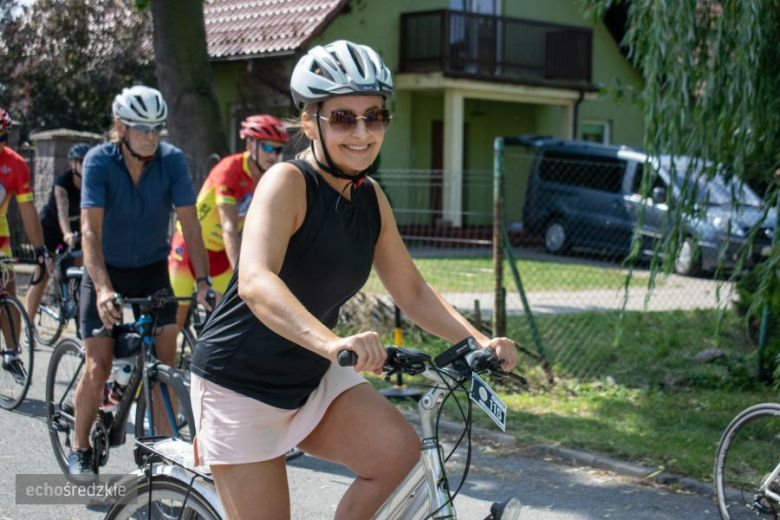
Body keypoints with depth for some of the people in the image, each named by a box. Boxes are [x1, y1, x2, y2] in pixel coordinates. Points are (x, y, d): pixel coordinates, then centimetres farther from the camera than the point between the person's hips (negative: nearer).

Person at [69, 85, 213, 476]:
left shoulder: (172, 160, -15)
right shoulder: (99, 161, -20)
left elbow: (190, 224, -17)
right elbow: (91, 230, -29)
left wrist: (202, 280, -28)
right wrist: (103, 289, -41)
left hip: (153, 270, 2)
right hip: (107, 272, -2)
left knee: (165, 360, -8)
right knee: (97, 368, -6)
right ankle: (80, 450, 14)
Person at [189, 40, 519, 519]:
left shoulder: (370, 197, 0)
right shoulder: (288, 182, -21)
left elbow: (413, 291, 7)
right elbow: (256, 283, -37)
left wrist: (480, 341, -9)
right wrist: (331, 342, -53)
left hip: (312, 379, 6)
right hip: (240, 384, -6)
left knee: (400, 452, -17)